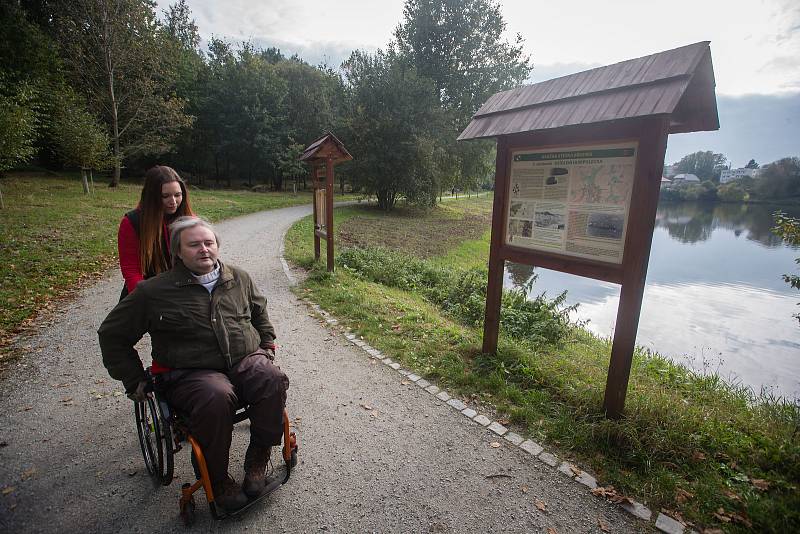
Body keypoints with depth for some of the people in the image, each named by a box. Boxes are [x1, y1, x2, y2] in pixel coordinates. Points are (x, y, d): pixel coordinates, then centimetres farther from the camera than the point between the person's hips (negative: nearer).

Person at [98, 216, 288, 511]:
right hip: (190, 373, -2)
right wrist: (134, 380, 7)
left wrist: (267, 347, 19)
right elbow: (112, 334, 11)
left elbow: (260, 313, 28)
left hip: (245, 361, 3)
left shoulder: (239, 278, 10)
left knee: (273, 381, -29)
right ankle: (217, 479, -10)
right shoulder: (153, 291, 1)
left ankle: (258, 457, -5)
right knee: (216, 398, -36)